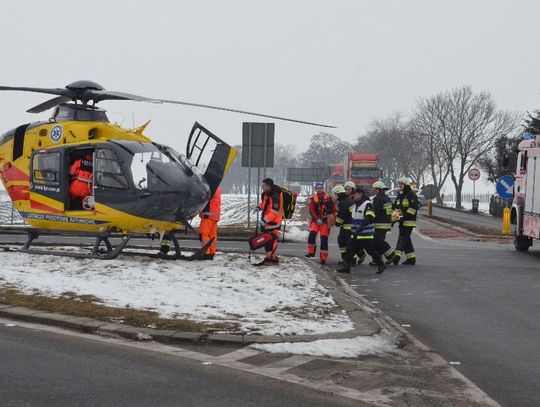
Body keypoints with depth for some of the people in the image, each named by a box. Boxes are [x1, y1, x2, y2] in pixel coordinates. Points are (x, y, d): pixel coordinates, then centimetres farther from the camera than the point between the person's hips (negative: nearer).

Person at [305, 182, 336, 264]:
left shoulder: (328, 198, 1)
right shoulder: (313, 199, 2)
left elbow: (333, 210, 4)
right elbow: (311, 211, -7)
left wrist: (332, 219, -6)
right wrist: (317, 219, -20)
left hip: (326, 221, -1)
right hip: (316, 220, 1)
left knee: (324, 239, -5)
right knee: (312, 234, -19)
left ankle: (323, 258, -1)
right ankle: (311, 252, -3)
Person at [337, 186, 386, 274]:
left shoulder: (367, 204, -14)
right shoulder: (354, 205, 13)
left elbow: (370, 218, -24)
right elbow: (350, 215, 30)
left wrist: (362, 226, -32)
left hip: (366, 235, -8)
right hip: (355, 234, 8)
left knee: (371, 250, -2)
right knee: (350, 249, 4)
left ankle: (381, 265, 10)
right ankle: (346, 267, 8)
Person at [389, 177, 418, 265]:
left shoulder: (411, 195, -9)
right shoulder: (399, 195, 18)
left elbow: (413, 208, -18)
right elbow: (395, 206, 25)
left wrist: (405, 215, -22)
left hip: (409, 221, -9)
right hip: (402, 221, 9)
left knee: (403, 238, -15)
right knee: (406, 240, 11)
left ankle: (396, 257, -23)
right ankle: (411, 259, 18)